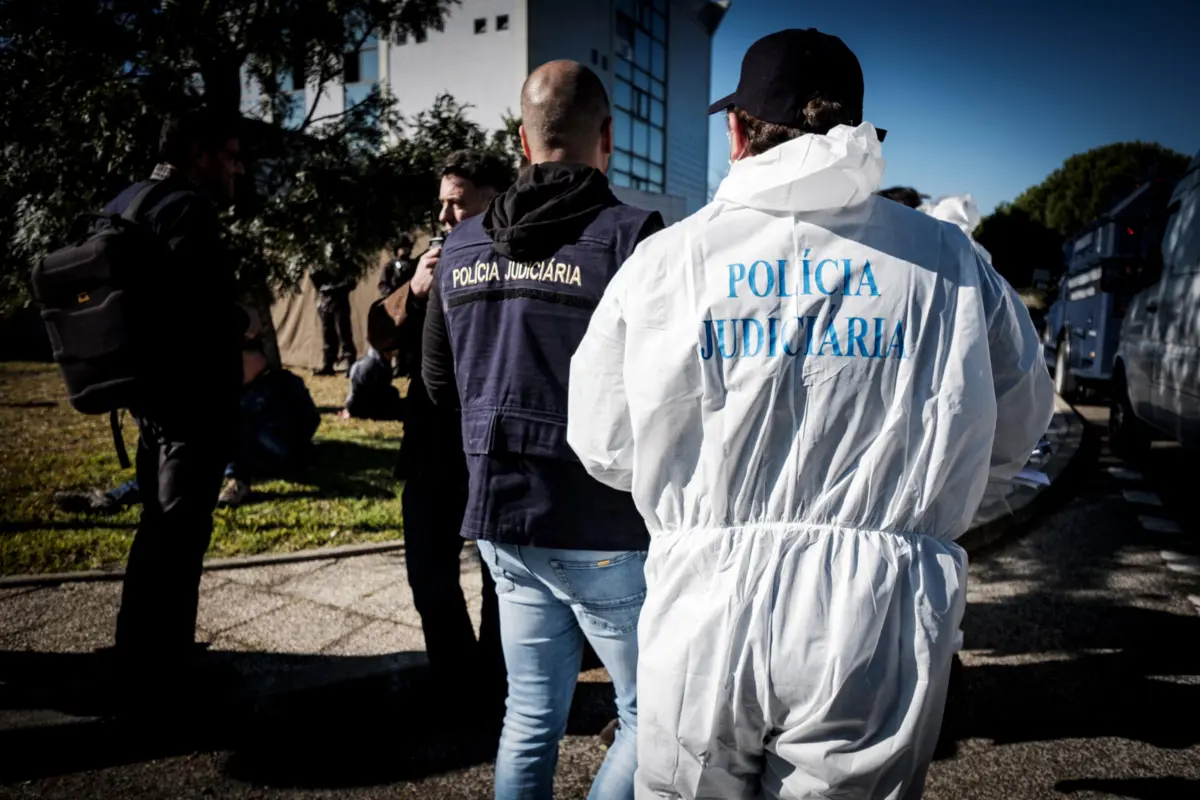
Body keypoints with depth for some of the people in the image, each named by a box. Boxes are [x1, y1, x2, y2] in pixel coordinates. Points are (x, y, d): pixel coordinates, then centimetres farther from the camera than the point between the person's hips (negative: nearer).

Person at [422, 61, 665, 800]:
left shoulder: (463, 245, 6)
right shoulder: (630, 234, -13)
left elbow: (441, 385, 15)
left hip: (501, 517, 6)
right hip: (602, 525, -6)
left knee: (532, 714, 20)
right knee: (653, 717, 12)